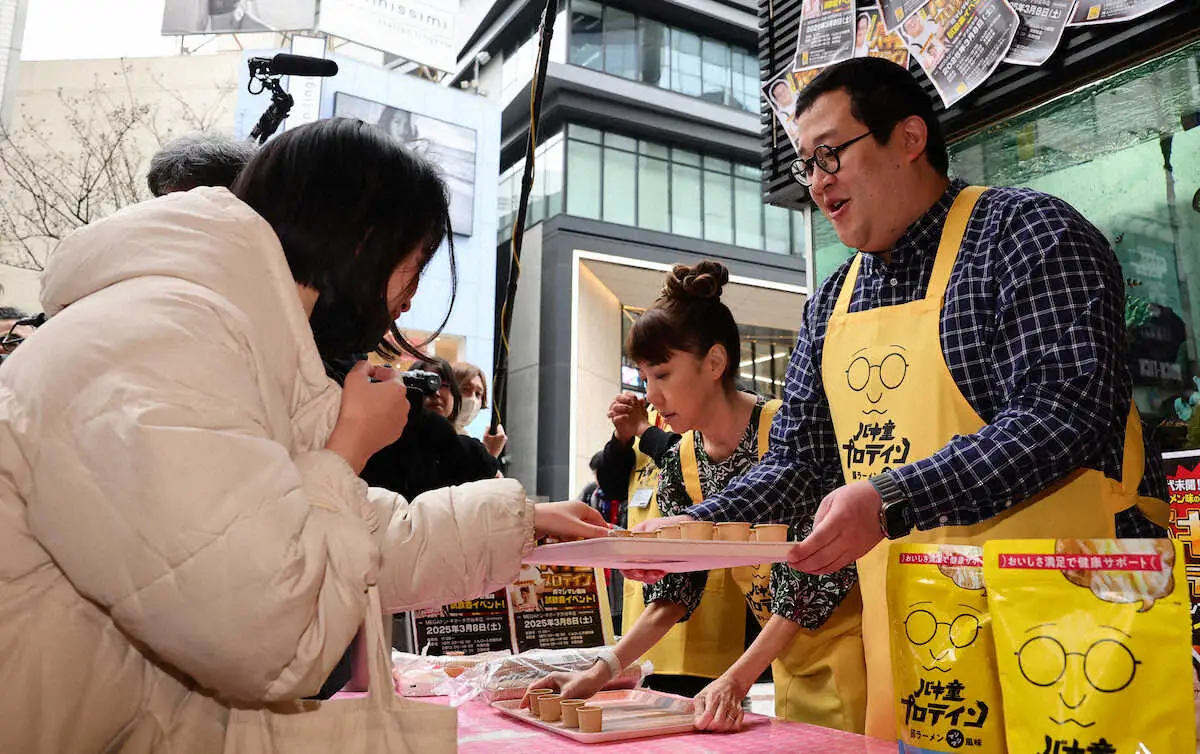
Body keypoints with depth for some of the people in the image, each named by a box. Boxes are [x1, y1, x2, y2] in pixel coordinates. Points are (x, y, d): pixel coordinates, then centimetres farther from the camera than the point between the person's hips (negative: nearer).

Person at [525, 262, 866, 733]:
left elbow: (816, 574, -22)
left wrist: (737, 678, -26)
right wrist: (600, 673, -6)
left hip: (845, 640, -5)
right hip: (787, 657, 6)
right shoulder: (680, 463, -1)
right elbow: (675, 588, 2)